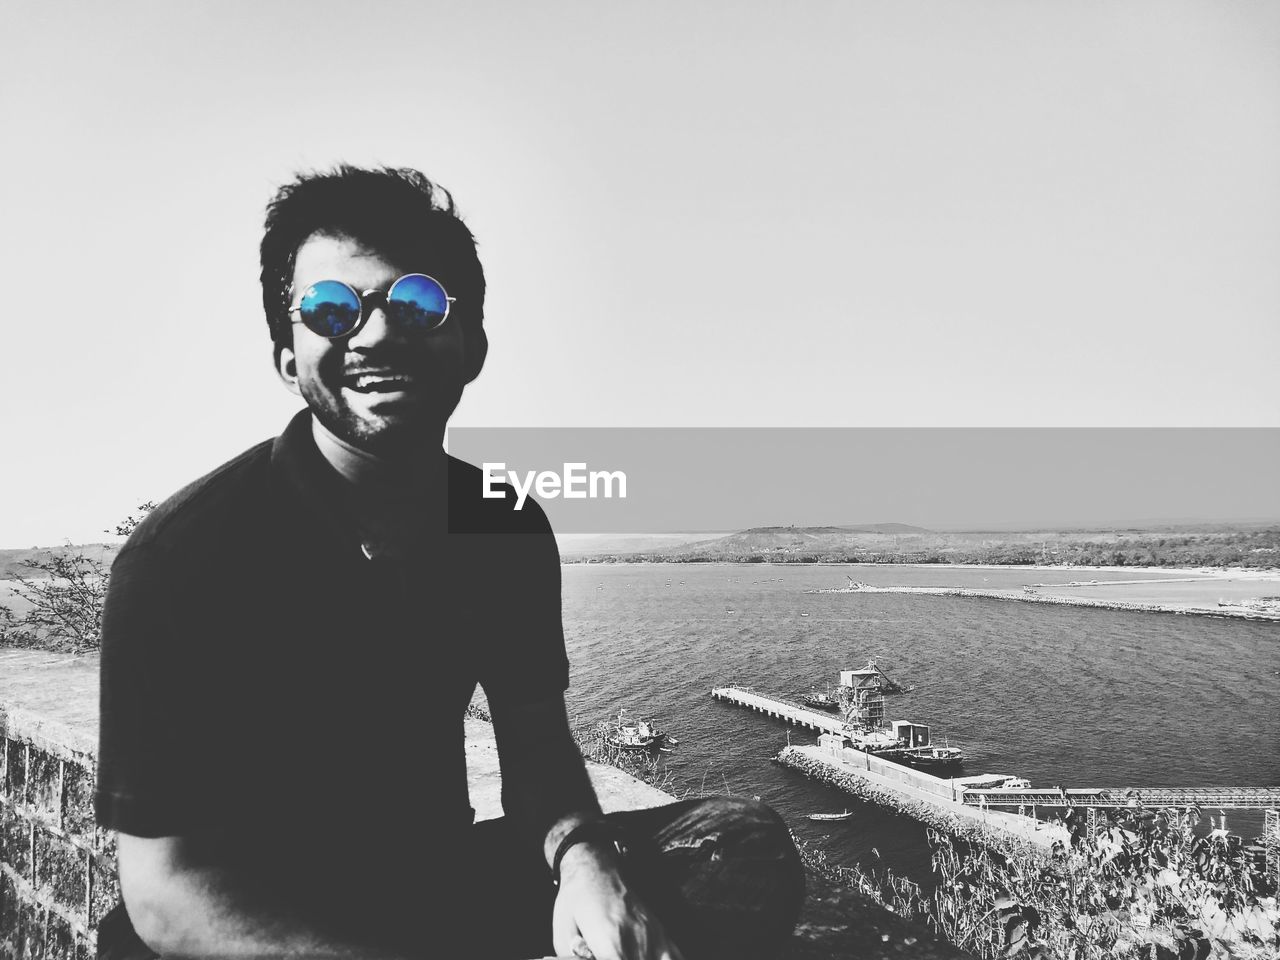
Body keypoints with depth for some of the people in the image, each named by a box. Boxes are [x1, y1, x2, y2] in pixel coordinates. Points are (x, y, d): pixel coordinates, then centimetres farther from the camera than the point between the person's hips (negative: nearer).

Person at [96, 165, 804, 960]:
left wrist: (583, 854, -21)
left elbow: (536, 744, 2)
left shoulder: (503, 524, -3)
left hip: (445, 884, 4)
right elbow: (164, 890, -19)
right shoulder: (181, 553, -19)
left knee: (746, 851, -12)